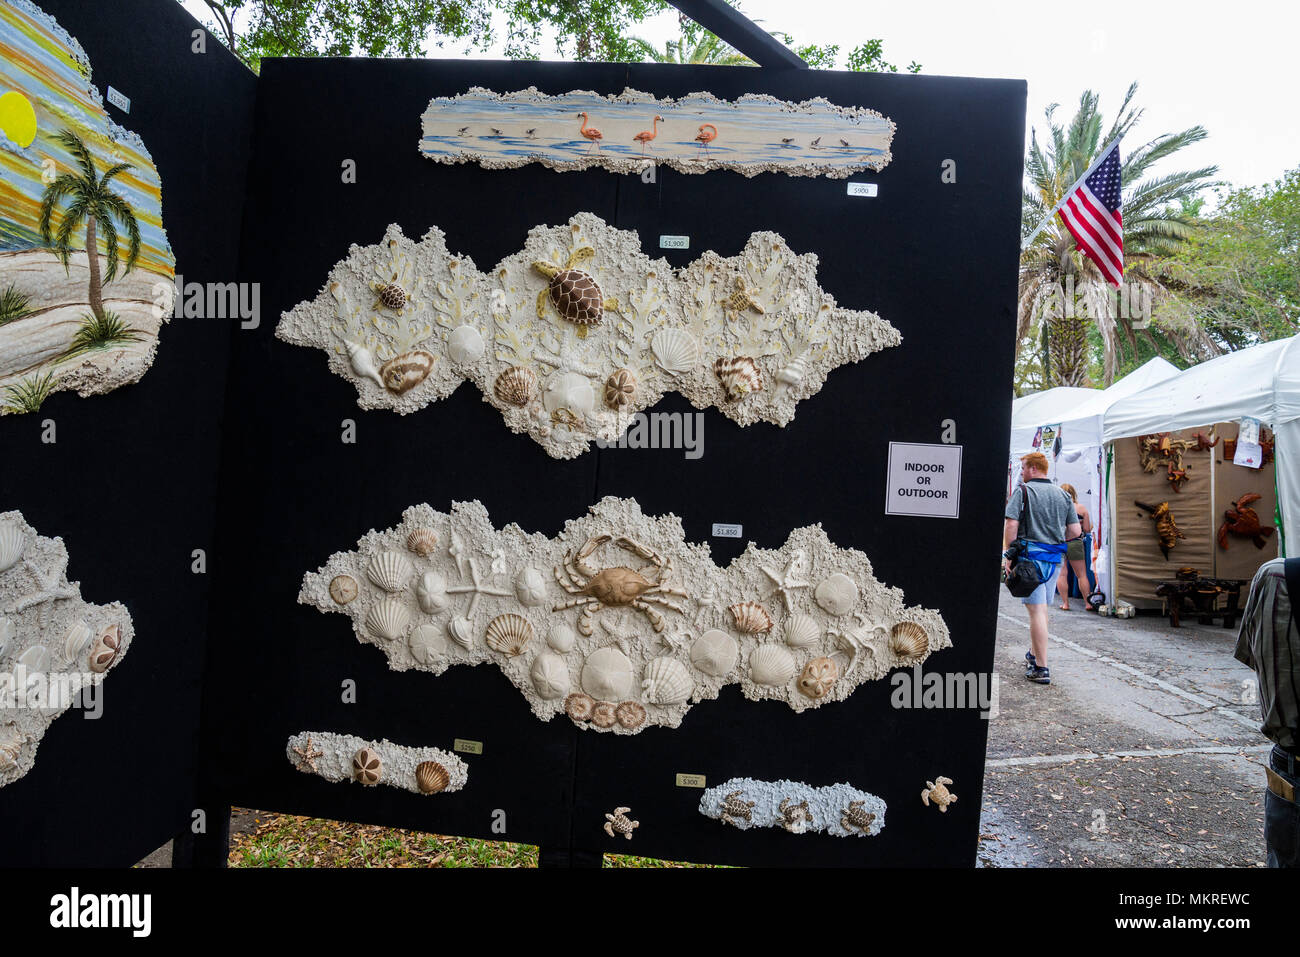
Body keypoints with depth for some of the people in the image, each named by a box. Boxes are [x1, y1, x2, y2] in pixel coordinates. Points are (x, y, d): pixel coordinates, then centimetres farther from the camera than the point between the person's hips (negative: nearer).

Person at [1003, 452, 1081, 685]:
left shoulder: (1023, 491, -5)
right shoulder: (1063, 495, 11)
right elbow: (1075, 531, 8)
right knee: (1042, 607, 19)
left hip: (1031, 554, -6)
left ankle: (1041, 668, -6)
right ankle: (1034, 655, 32)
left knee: (1036, 609, -6)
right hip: (1055, 558, 6)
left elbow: (1011, 524, -15)